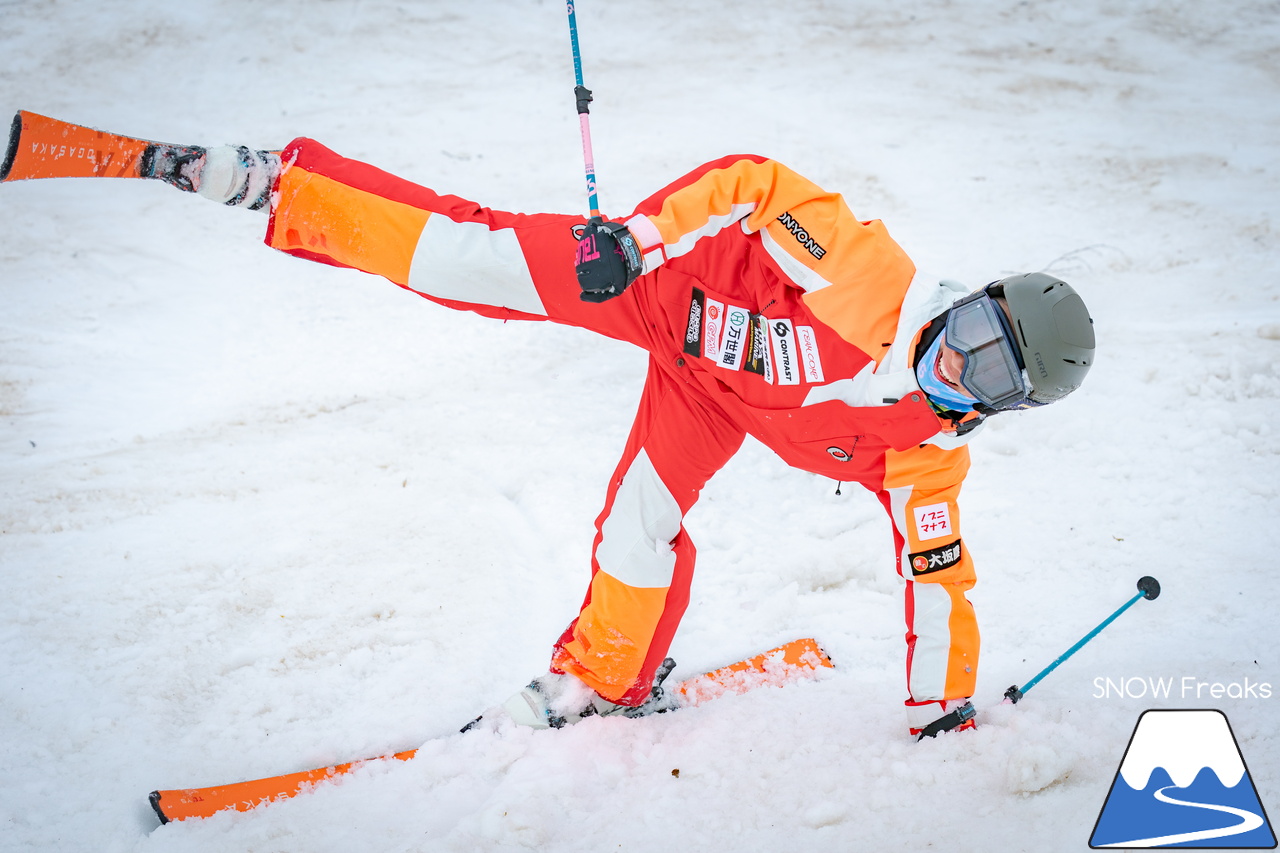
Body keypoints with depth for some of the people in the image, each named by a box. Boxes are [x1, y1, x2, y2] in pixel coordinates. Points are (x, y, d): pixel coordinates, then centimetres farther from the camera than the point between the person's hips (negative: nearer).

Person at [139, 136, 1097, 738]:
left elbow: (938, 569, -6)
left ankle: (602, 680, 24)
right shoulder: (865, 271, -30)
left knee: (645, 531, -6)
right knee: (477, 254, -15)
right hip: (668, 275, -3)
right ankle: (274, 185, -8)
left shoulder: (928, 453, -15)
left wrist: (943, 704, -3)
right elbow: (753, 183, -25)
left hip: (714, 394, 3)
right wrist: (643, 232, -32)